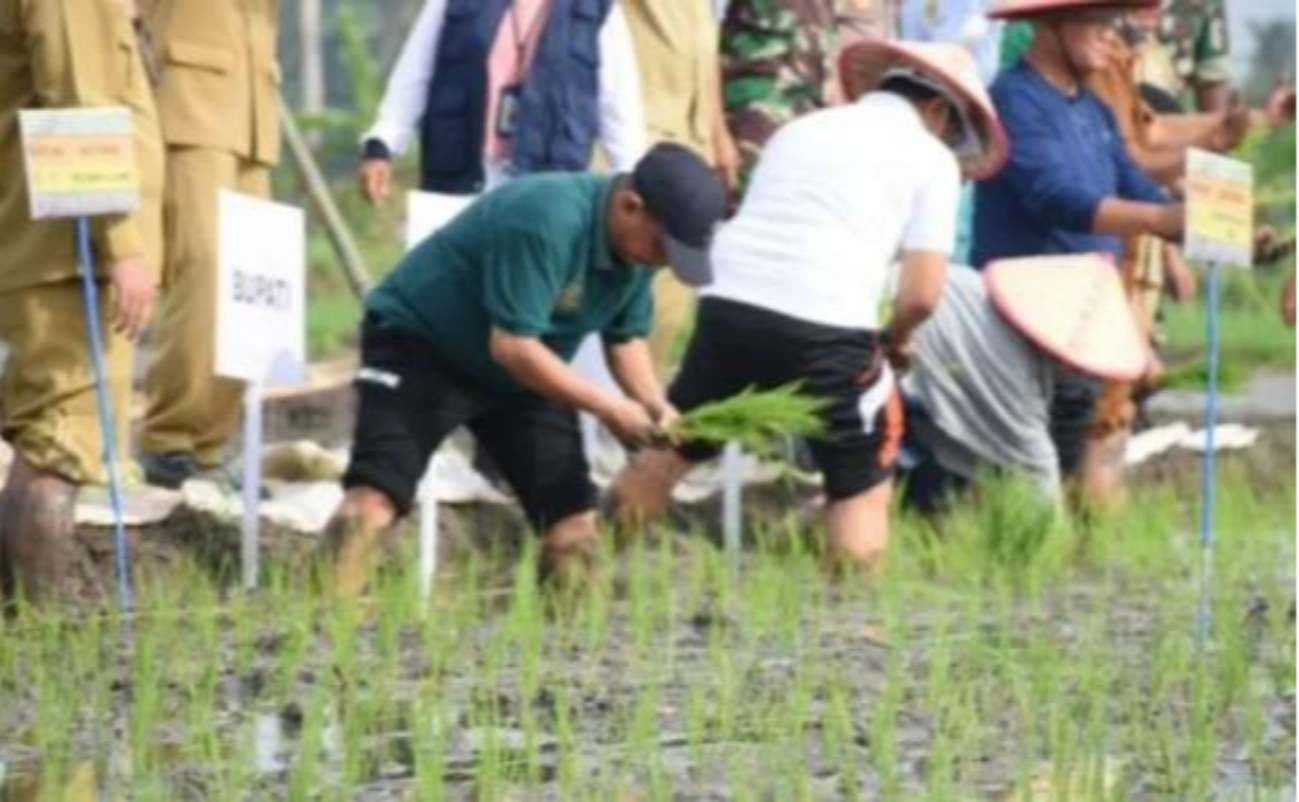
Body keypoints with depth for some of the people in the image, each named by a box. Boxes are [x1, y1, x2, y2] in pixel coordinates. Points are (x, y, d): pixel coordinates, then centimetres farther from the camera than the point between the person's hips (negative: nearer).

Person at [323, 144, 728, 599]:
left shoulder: (637, 243, -8)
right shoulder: (546, 220, -34)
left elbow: (626, 337, 6)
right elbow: (512, 345, -33)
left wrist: (654, 405, -13)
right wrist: (607, 407, -30)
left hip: (519, 373, 8)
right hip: (420, 344, -8)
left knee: (572, 513, -1)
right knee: (375, 495, -25)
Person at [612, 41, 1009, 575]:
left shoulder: (801, 130, 26)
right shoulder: (931, 157, 9)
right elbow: (922, 294, 0)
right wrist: (895, 340, 20)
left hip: (728, 304, 5)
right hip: (824, 328, -5)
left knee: (674, 448, 21)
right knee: (862, 487, 11)